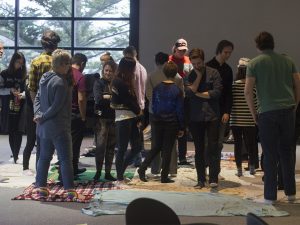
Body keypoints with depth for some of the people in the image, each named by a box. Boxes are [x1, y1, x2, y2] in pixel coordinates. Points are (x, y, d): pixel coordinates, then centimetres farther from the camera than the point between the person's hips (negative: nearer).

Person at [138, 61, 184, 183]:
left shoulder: (157, 88, 0)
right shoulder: (177, 91, -9)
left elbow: (153, 106, 6)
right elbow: (180, 111, -7)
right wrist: (181, 128, -1)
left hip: (158, 122, 3)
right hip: (172, 123, -3)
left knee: (157, 146, 18)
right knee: (167, 149, 5)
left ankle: (142, 169, 10)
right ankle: (164, 177, 9)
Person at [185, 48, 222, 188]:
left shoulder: (213, 73, 1)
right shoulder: (189, 76, 8)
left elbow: (217, 92, -9)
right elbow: (189, 92, -10)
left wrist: (199, 94, -4)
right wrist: (198, 76, -5)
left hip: (211, 115, -2)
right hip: (195, 117, 2)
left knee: (213, 147, -5)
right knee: (199, 149, 7)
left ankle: (213, 178, 0)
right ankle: (201, 179, 13)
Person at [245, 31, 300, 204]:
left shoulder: (254, 63, -1)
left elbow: (248, 91, -6)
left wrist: (253, 112, 4)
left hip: (267, 112, -3)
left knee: (270, 154, 2)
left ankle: (270, 196, 6)